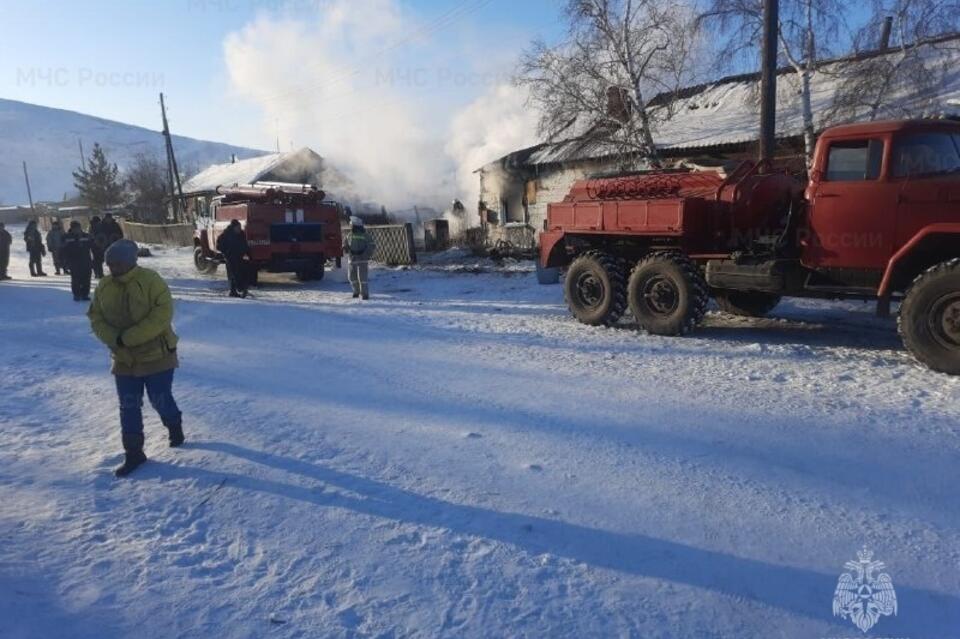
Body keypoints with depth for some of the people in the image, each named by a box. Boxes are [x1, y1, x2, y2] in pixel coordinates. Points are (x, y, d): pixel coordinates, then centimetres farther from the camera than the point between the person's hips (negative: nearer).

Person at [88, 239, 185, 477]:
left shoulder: (150, 280, -16)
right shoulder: (104, 287, 1)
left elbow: (163, 313, -23)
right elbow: (96, 318, 6)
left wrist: (129, 337, -25)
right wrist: (114, 338, -15)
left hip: (156, 355, -5)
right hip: (124, 359, 5)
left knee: (160, 400, 7)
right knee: (128, 407, 8)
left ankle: (174, 425, 39)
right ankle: (133, 453, 20)